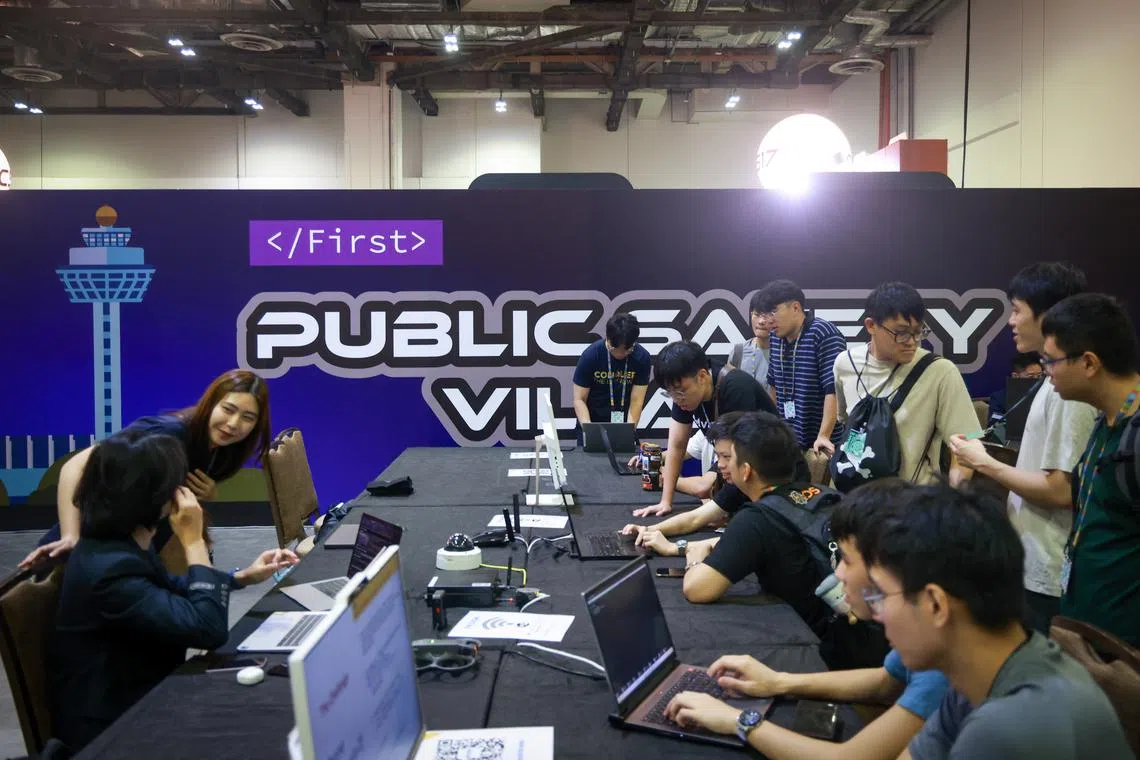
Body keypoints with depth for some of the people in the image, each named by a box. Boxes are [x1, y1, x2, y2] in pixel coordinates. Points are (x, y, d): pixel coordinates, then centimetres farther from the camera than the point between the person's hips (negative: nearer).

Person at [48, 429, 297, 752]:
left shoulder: (121, 542, 0)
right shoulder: (110, 569, -30)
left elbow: (170, 590, 19)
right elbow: (208, 628, -30)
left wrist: (242, 577, 10)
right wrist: (193, 540, -23)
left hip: (137, 697, 9)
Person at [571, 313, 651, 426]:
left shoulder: (642, 357, -14)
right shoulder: (590, 355, -18)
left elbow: (637, 401, -14)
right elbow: (579, 399, -14)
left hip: (623, 422, 1)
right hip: (592, 421, -1)